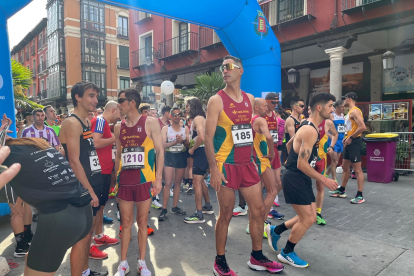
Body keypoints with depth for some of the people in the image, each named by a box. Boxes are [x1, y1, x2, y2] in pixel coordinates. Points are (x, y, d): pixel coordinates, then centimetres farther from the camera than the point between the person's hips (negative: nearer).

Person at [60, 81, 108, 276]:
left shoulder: (87, 122, 12)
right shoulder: (72, 123, -16)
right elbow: (74, 161, -22)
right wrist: (89, 190, -20)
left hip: (92, 184, 10)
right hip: (83, 188, -10)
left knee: (90, 228, 19)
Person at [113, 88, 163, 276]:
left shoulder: (150, 123, -4)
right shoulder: (118, 127, 8)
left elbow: (160, 151, -5)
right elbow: (118, 155, 14)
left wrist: (158, 178, -10)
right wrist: (116, 178, 11)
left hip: (145, 180, -3)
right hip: (124, 181, 3)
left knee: (142, 222, 8)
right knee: (126, 222, 10)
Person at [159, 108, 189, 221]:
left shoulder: (185, 129, 6)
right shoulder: (165, 129, -1)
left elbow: (188, 145, 4)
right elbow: (163, 145, -10)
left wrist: (182, 141, -16)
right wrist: (175, 141, -22)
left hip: (182, 156, 3)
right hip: (170, 156, -3)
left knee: (178, 182, 9)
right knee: (168, 183, -9)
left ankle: (175, 207, 20)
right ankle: (164, 209, -4)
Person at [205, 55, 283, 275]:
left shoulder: (249, 99, 10)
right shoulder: (217, 100, -9)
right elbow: (208, 137, -13)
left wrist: (252, 158, 15)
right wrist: (213, 169, -19)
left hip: (247, 164, 6)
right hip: (226, 165, -6)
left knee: (259, 210, 11)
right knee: (226, 215, 4)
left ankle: (257, 257, 30)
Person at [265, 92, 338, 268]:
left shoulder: (308, 128, 10)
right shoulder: (310, 131, -21)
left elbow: (289, 144, 23)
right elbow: (302, 164, -24)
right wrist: (324, 180, -17)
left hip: (302, 179, 10)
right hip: (295, 179, -10)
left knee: (310, 218, 14)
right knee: (307, 219, -1)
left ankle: (275, 230, 29)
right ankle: (287, 253, 19)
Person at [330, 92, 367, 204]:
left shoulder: (354, 111, -14)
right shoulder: (350, 112, 17)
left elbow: (362, 127, -25)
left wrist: (351, 138, -19)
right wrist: (347, 138, 11)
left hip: (354, 142, -11)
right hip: (349, 143, 11)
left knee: (357, 169, -6)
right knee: (345, 167, 17)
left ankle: (360, 196, -1)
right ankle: (341, 190, 28)